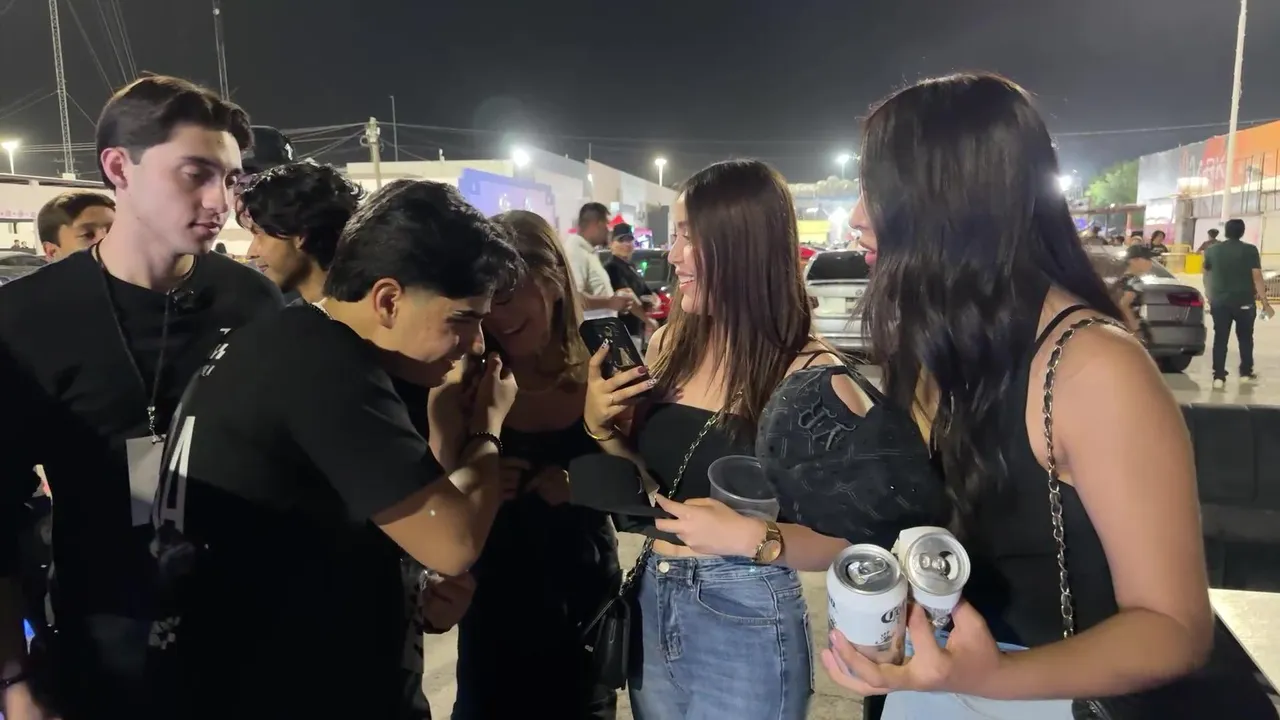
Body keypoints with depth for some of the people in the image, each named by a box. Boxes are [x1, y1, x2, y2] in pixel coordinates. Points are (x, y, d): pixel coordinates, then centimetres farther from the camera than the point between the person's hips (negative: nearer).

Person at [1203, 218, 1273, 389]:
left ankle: (1219, 377, -3)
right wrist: (1265, 303, -7)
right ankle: (1246, 373, 25)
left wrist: (1210, 297, 25)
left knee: (1220, 339, 2)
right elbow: (1257, 278, -10)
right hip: (1244, 302, -1)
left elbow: (1207, 276, 12)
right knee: (1245, 337, 16)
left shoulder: (1212, 250, 3)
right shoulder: (1250, 250, -7)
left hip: (1219, 302, 1)